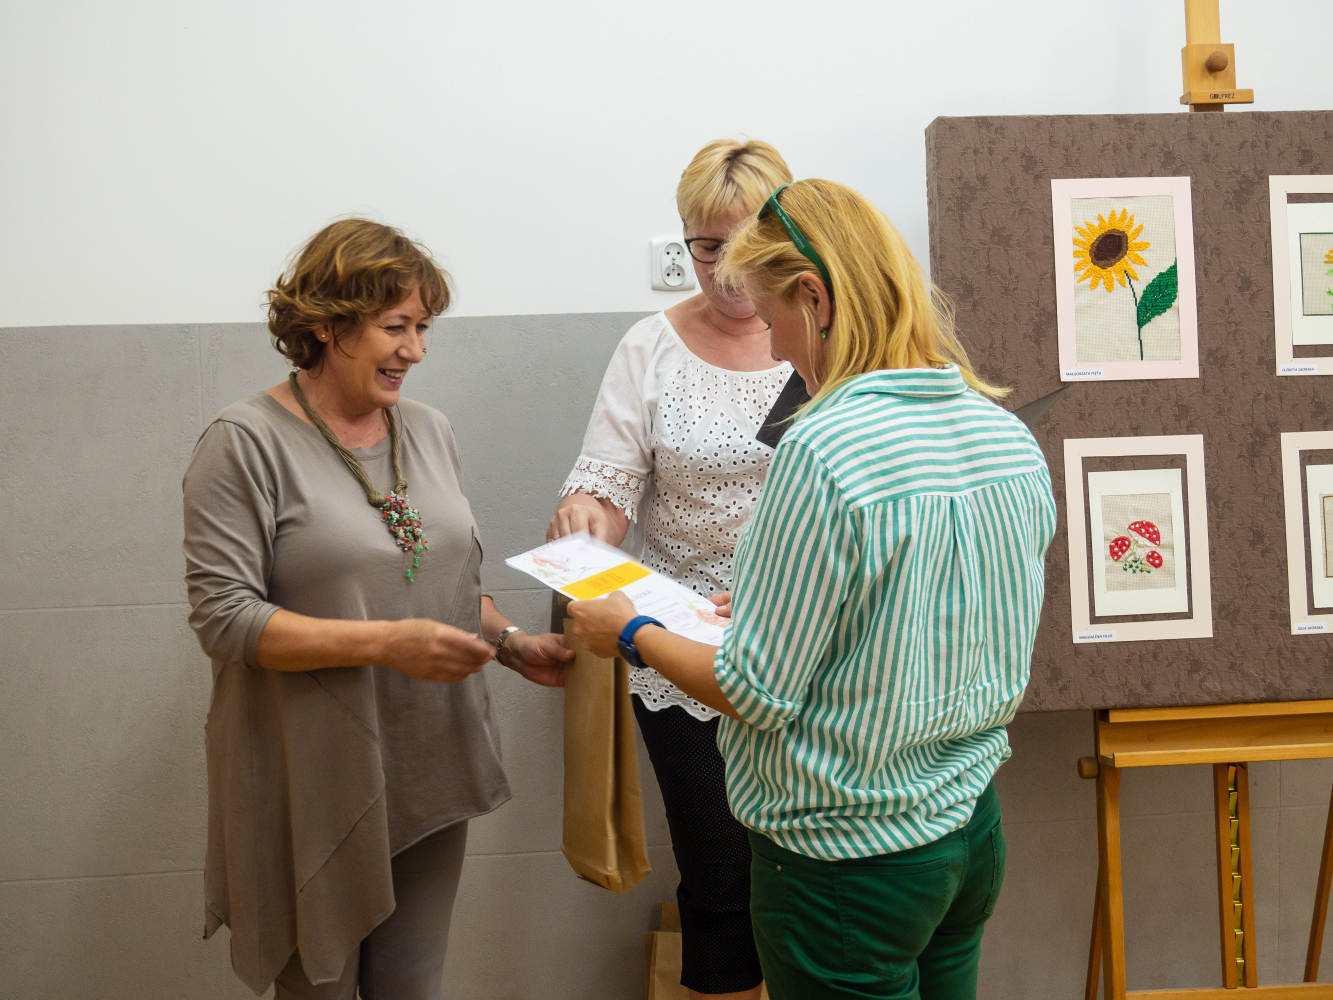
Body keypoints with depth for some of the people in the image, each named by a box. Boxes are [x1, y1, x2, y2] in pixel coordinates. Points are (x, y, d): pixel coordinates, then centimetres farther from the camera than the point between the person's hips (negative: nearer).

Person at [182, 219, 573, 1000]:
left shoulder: (429, 430, 8)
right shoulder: (248, 443, -11)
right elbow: (225, 616, -17)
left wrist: (512, 644, 0)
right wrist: (388, 644, -23)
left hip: (428, 777, 5)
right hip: (315, 784, -5)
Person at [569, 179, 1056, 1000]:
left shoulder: (824, 450, -24)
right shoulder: (1012, 437, 0)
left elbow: (757, 693, -19)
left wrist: (631, 634, -3)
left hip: (851, 863, -8)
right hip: (975, 836, 8)